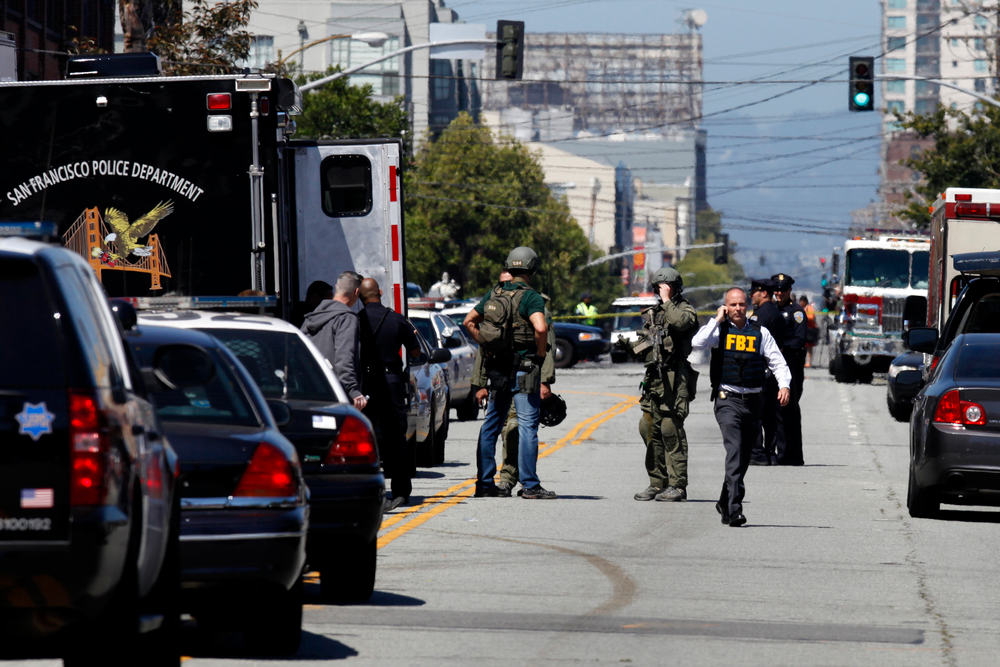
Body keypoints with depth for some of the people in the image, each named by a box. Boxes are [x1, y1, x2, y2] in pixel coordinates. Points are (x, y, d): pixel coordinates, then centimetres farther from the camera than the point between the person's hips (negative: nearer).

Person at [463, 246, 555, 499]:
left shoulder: (494, 294, 8)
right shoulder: (531, 297, -12)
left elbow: (469, 321, 17)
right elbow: (541, 328, -27)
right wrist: (541, 354, -11)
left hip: (496, 368, 6)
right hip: (523, 369, -6)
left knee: (491, 424, 13)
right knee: (527, 426, -3)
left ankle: (484, 483, 15)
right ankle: (530, 485, -5)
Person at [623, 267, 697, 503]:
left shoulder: (685, 310, 1)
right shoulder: (652, 314, 21)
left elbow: (680, 322, -24)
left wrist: (667, 301, -12)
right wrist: (629, 346, 6)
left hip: (674, 379, -8)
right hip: (653, 377, 8)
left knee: (671, 430, -11)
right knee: (650, 430, 6)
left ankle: (677, 485, -8)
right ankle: (657, 483, 14)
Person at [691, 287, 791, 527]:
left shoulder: (760, 333, 8)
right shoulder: (719, 330, 2)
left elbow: (777, 362, 6)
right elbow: (697, 343, -16)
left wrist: (784, 385, -11)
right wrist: (717, 320, -10)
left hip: (753, 401, 4)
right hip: (727, 399, -4)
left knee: (744, 456, 12)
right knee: (734, 451, -19)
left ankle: (725, 503, 32)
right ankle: (734, 508, -26)